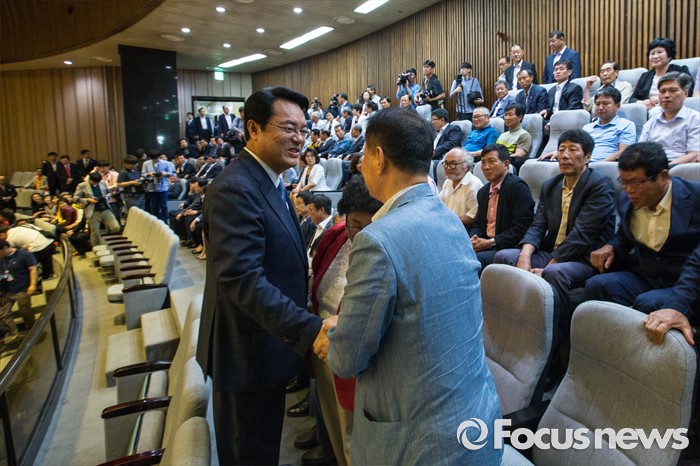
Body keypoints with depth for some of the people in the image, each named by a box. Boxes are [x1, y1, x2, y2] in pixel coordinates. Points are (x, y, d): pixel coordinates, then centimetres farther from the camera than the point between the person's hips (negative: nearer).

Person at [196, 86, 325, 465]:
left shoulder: (270, 182, 9)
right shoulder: (235, 189, -24)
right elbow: (242, 279, -33)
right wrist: (310, 329, -38)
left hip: (269, 342, 10)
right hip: (249, 349, -9)